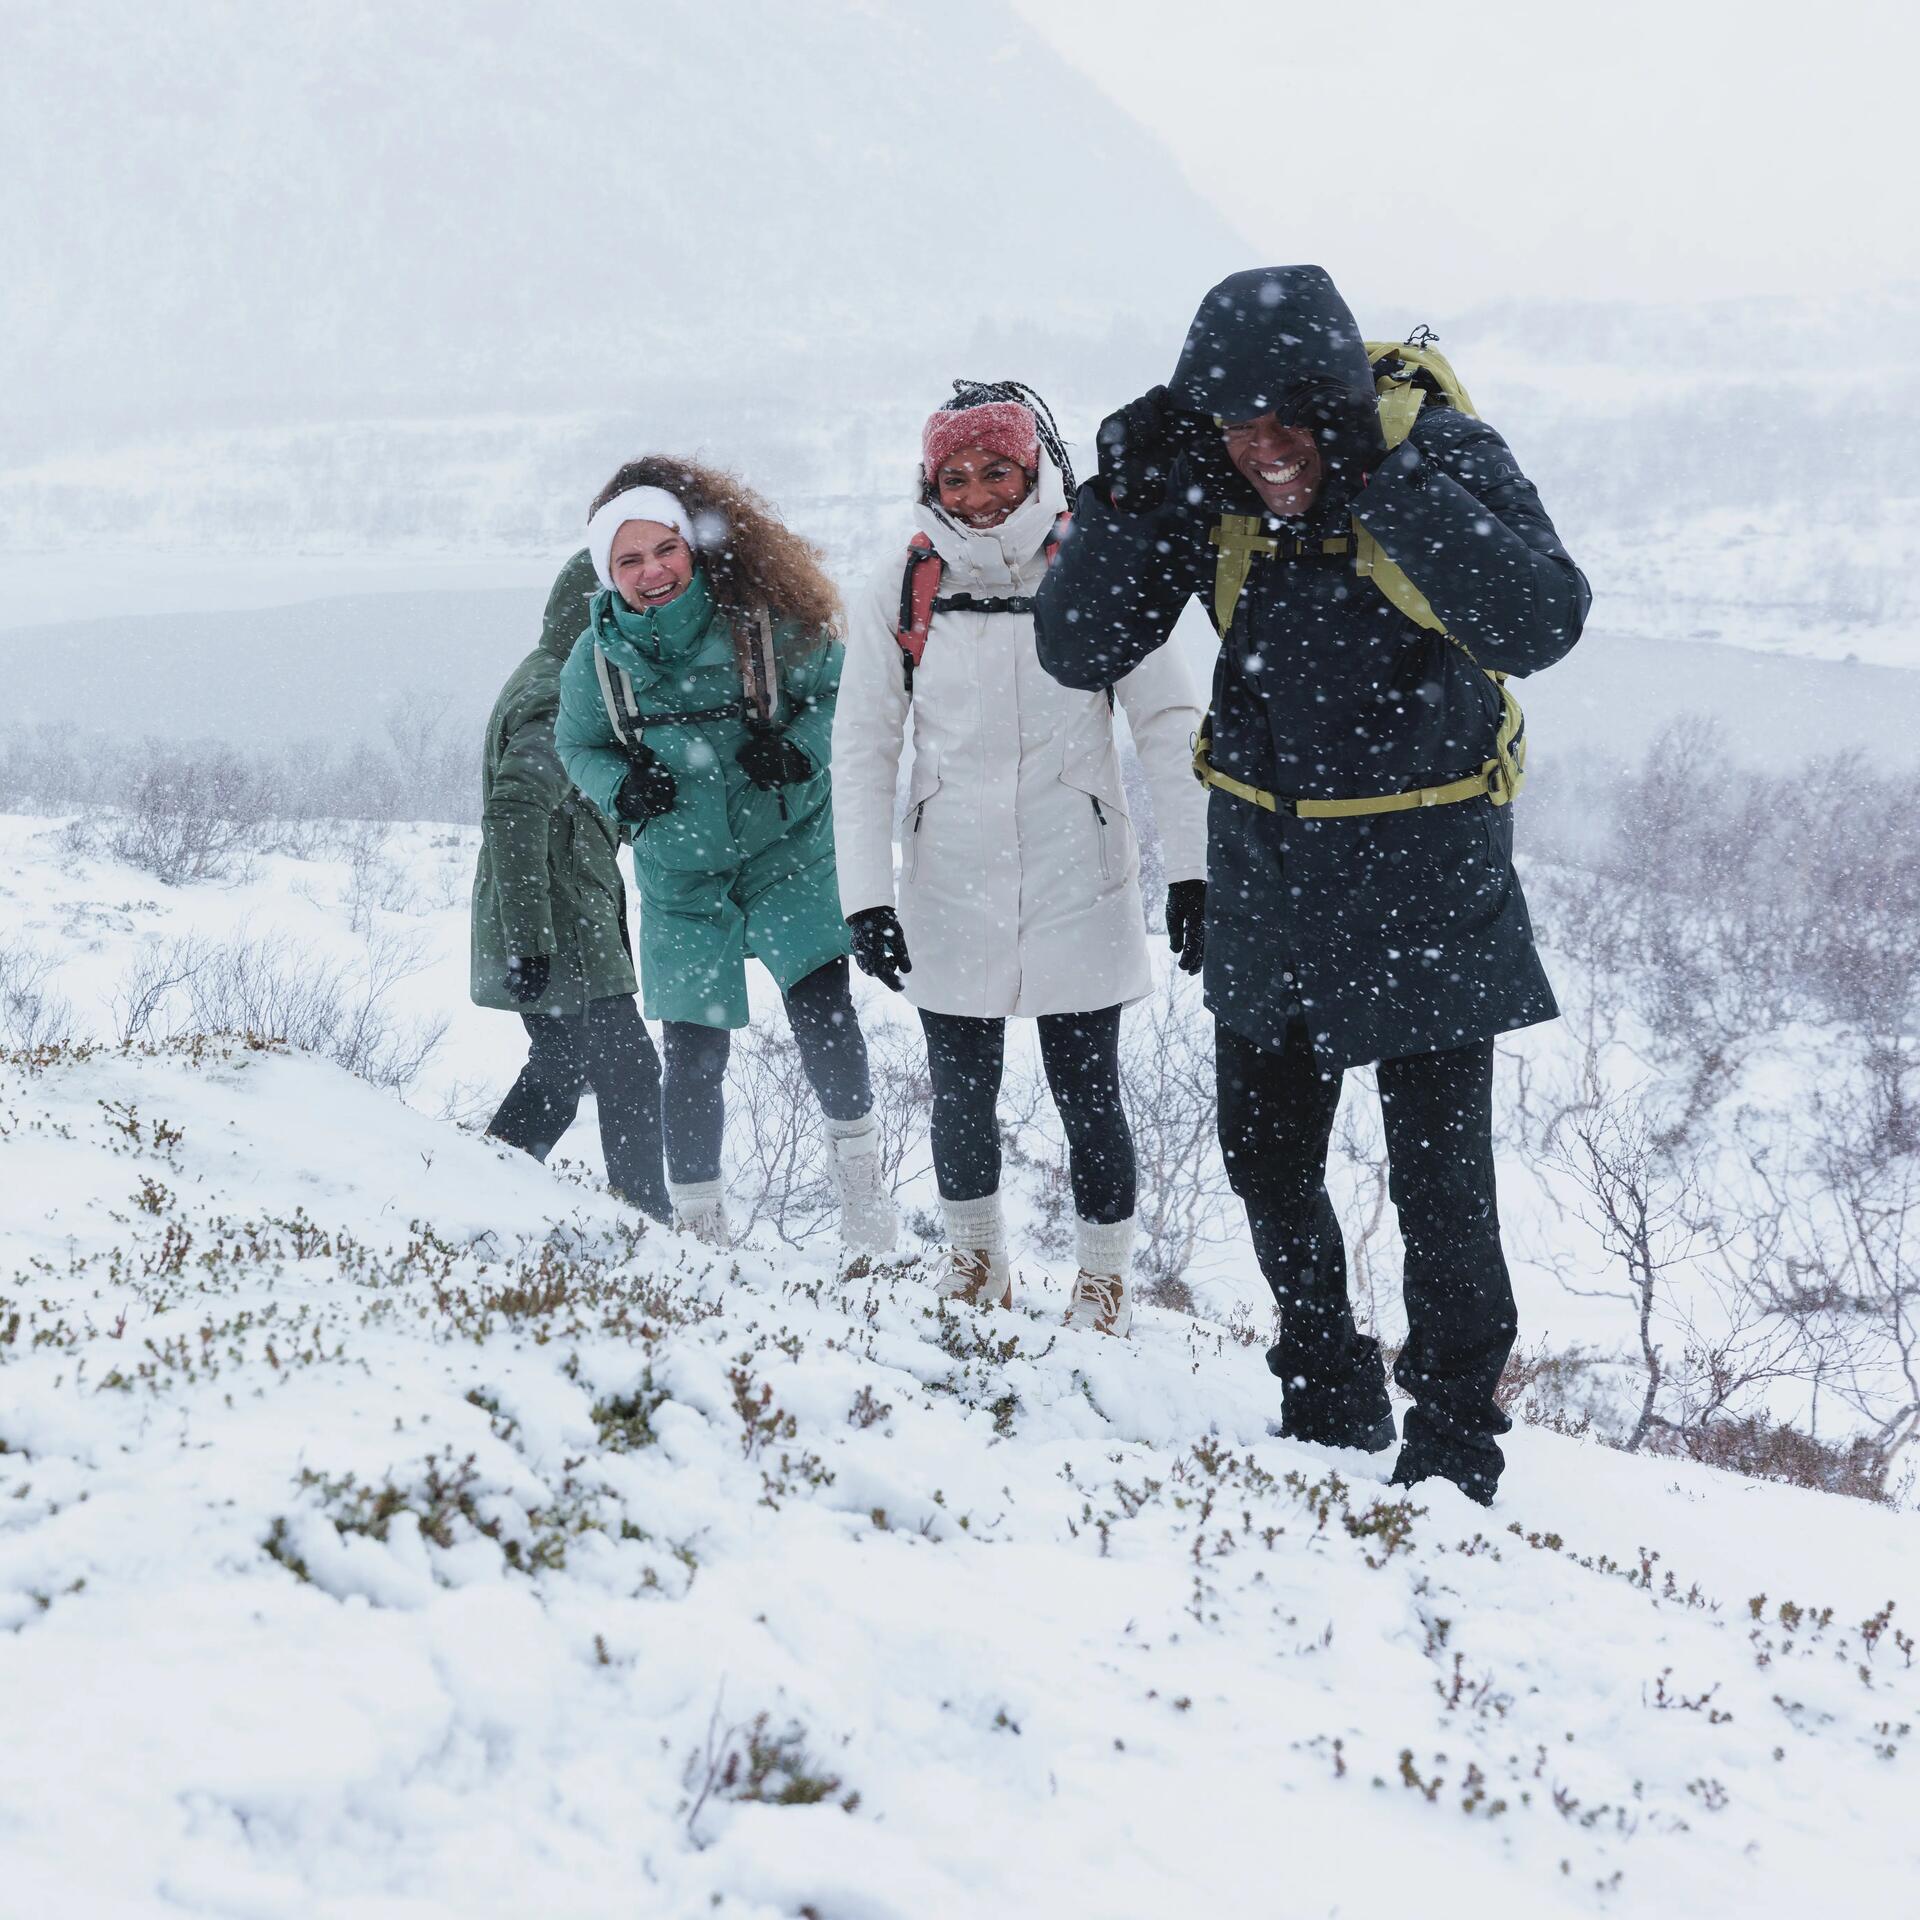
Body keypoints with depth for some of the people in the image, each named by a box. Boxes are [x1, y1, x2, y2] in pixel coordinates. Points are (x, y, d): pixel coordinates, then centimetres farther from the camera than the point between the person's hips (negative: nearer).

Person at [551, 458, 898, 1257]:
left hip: (790, 851, -2)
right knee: (693, 1055, 2)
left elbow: (840, 689, -2)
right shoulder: (596, 658, -6)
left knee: (820, 1007, -20)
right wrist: (620, 786, -10)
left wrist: (800, 747, -20)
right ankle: (697, 1222, 19)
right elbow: (577, 742, 11)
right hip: (681, 875, 2)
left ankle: (858, 1167, 3)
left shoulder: (767, 618, -13)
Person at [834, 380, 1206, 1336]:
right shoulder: (901, 587, -2)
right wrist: (866, 896, -5)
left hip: (1077, 888, -1)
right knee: (959, 1093, 10)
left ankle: (1104, 1276, 20)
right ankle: (973, 1259, 33)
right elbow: (862, 747, 1)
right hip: (951, 891, 1)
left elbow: (1167, 725, -2)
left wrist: (1191, 870, -7)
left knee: (1087, 1094, 1)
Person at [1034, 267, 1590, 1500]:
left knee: (1441, 1183, -4)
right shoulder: (1199, 483, -9)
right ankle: (1332, 1408, 35)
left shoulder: (1438, 452, -19)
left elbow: (1541, 625, -34)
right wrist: (1125, 500, -23)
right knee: (1267, 1161, 16)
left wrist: (1387, 486, -37)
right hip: (1271, 877, 5)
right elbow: (1080, 651, -8)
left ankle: (1456, 1445, 12)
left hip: (1426, 878, -5)